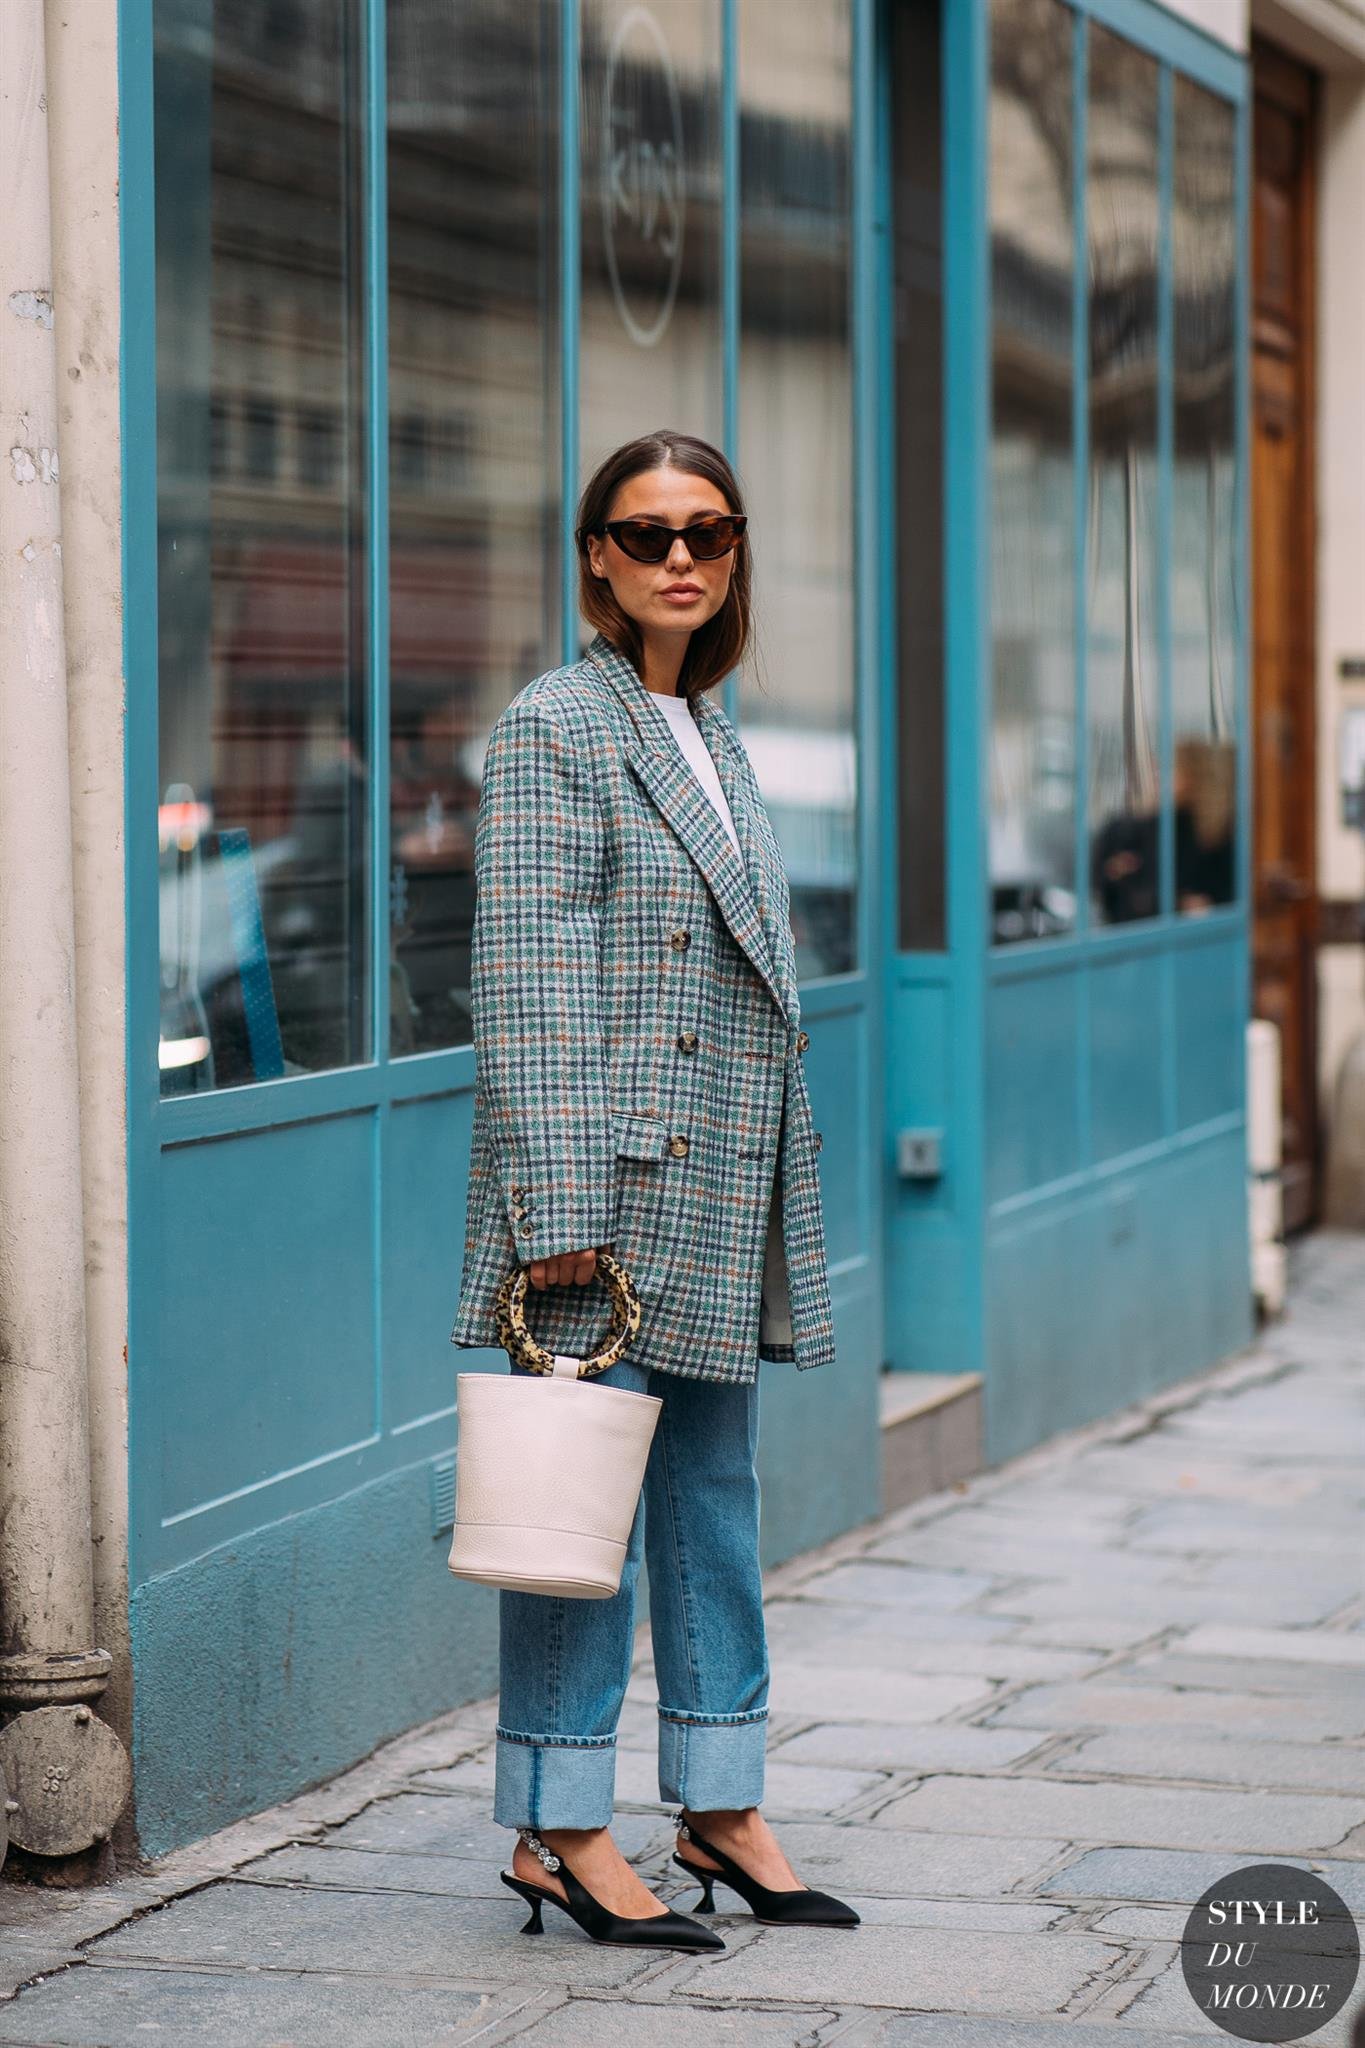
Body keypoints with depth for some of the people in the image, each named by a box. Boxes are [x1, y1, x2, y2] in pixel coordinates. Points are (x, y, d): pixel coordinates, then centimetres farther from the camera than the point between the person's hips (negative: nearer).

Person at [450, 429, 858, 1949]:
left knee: (714, 1492, 12)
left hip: (721, 1191, 8)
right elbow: (528, 979, -14)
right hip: (611, 1174, -8)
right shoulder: (553, 727, -9)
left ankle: (719, 1808, 21)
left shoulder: (707, 731, 16)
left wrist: (779, 1190, 19)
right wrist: (554, 1200, -19)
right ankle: (558, 1828, 5)